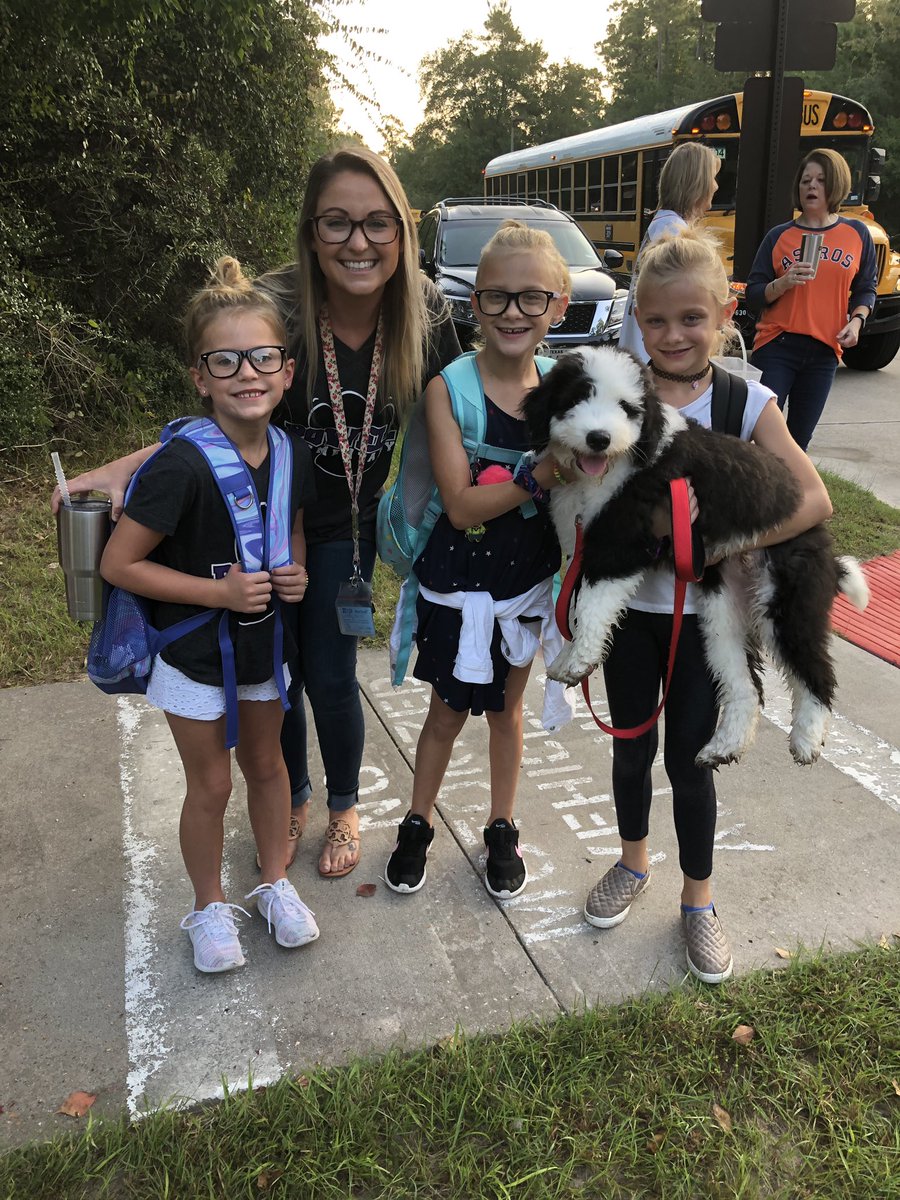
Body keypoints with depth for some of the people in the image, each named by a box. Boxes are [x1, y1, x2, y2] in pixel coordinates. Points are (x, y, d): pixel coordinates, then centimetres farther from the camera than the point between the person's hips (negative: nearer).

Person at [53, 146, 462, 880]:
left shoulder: (426, 316, -17)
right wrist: (123, 469, -30)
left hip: (343, 527, 1)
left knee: (330, 677, 4)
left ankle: (345, 808, 34)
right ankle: (292, 801, 40)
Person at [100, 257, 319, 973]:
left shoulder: (293, 456, -9)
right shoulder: (185, 465, -27)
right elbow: (118, 564, -23)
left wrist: (296, 574, -12)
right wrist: (220, 591, -26)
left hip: (265, 645, 5)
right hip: (194, 653, -5)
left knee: (267, 764, 20)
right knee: (211, 785, 10)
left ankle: (276, 885, 42)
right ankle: (210, 907, 34)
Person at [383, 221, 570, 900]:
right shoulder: (448, 389, -16)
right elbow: (461, 505, -22)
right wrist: (542, 476, -32)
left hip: (529, 580, 3)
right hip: (459, 583, -3)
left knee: (507, 708, 20)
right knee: (448, 712, 14)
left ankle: (502, 830, 41)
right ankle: (418, 825, 39)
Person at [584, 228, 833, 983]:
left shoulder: (748, 403, -8)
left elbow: (815, 501, -14)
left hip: (704, 611, -1)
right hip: (627, 603, 1)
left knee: (689, 757, 9)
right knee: (632, 748, 17)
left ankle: (699, 900, 31)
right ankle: (634, 864, 43)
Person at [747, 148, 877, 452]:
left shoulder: (856, 233, 6)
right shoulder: (779, 236, 2)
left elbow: (865, 289, 12)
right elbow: (753, 296, 1)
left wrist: (856, 320, -6)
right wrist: (784, 283, -17)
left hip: (824, 352, 2)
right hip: (776, 347, -2)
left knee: (799, 440, 5)